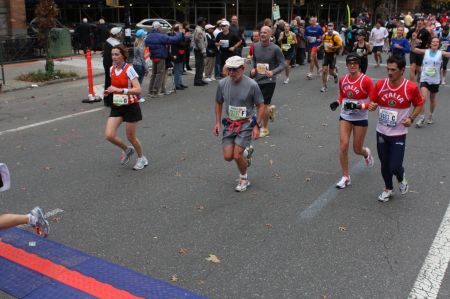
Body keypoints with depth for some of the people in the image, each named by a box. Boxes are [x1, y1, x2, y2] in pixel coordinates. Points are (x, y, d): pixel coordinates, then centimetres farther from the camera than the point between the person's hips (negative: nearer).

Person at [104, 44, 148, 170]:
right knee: (109, 135, -7)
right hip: (116, 107, 6)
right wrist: (109, 91, 3)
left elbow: (138, 89, -25)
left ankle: (142, 158, 33)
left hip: (130, 107, -6)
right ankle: (127, 150, 23)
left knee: (130, 136, 5)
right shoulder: (112, 69, 4)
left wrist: (119, 90, -32)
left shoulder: (129, 69, -16)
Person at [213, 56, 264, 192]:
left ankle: (244, 179, 17)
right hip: (229, 123, 4)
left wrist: (257, 126, -12)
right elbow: (218, 103, 12)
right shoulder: (223, 83, -3)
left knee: (237, 155, -12)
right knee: (228, 157, 0)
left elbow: (260, 106, -5)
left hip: (246, 124, -4)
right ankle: (247, 151, 34)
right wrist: (218, 122, 6)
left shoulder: (252, 85, -14)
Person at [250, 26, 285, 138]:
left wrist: (273, 72, -26)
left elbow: (282, 64, -9)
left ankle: (264, 129, 16)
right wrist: (253, 69, -1)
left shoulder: (275, 49, -12)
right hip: (257, 79, 5)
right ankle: (270, 109, 44)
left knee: (263, 105, -1)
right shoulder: (256, 46, 2)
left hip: (268, 80, -5)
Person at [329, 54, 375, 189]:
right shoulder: (342, 80, 0)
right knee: (343, 145, -8)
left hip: (360, 118, -3)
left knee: (357, 150, 8)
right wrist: (337, 102, -2)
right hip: (345, 117, 3)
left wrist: (359, 106, -28)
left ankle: (366, 153, 48)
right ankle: (345, 177, 6)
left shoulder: (366, 80, -15)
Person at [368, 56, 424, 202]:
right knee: (384, 164, 14)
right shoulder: (380, 84, -6)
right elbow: (373, 102, 6)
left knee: (395, 167, -6)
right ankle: (388, 189, 38)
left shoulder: (411, 87, -12)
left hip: (399, 134, -3)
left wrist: (411, 118, -14)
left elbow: (419, 104, 2)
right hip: (381, 132, 3)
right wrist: (372, 106, -17)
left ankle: (401, 178, 30)